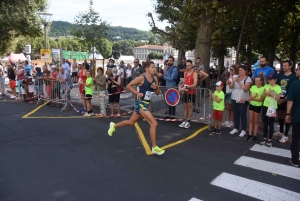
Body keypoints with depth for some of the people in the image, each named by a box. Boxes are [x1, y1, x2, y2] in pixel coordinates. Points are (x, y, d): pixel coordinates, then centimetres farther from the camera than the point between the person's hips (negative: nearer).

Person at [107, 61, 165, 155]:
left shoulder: (155, 79, 5)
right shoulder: (141, 78, -14)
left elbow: (158, 93, 11)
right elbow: (128, 86, -8)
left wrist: (156, 87, -10)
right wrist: (137, 93, -19)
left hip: (146, 104, 8)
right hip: (141, 104, -8)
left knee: (131, 122, 21)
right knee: (154, 123, -14)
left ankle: (114, 126, 45)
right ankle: (154, 147, -3)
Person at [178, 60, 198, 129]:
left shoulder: (194, 73, -11)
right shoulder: (185, 73, 10)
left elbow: (194, 84, -20)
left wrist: (186, 87, -28)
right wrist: (181, 86, -3)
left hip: (192, 92, -6)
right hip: (185, 92, 6)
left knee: (190, 106, -1)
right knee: (185, 107, 9)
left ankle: (188, 122, 5)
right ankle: (184, 121, 15)